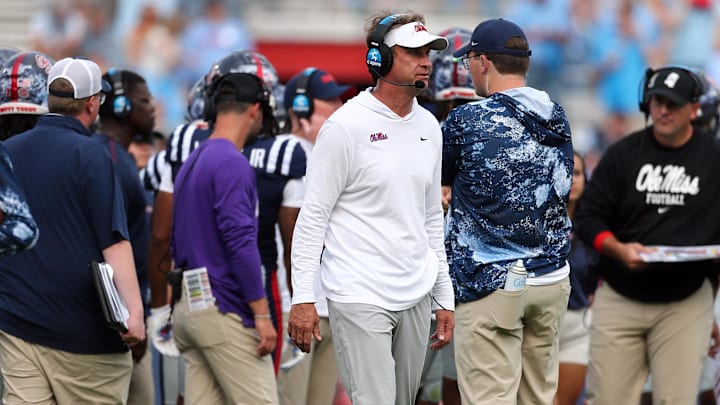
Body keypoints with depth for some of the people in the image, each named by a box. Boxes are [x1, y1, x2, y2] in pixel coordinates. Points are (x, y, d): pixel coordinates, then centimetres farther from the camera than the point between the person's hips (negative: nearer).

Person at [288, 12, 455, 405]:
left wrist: (444, 297, 16)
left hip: (416, 296, 7)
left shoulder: (428, 126, 11)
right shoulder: (347, 126, -9)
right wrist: (303, 298, -14)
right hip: (361, 298, -7)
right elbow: (312, 215, -9)